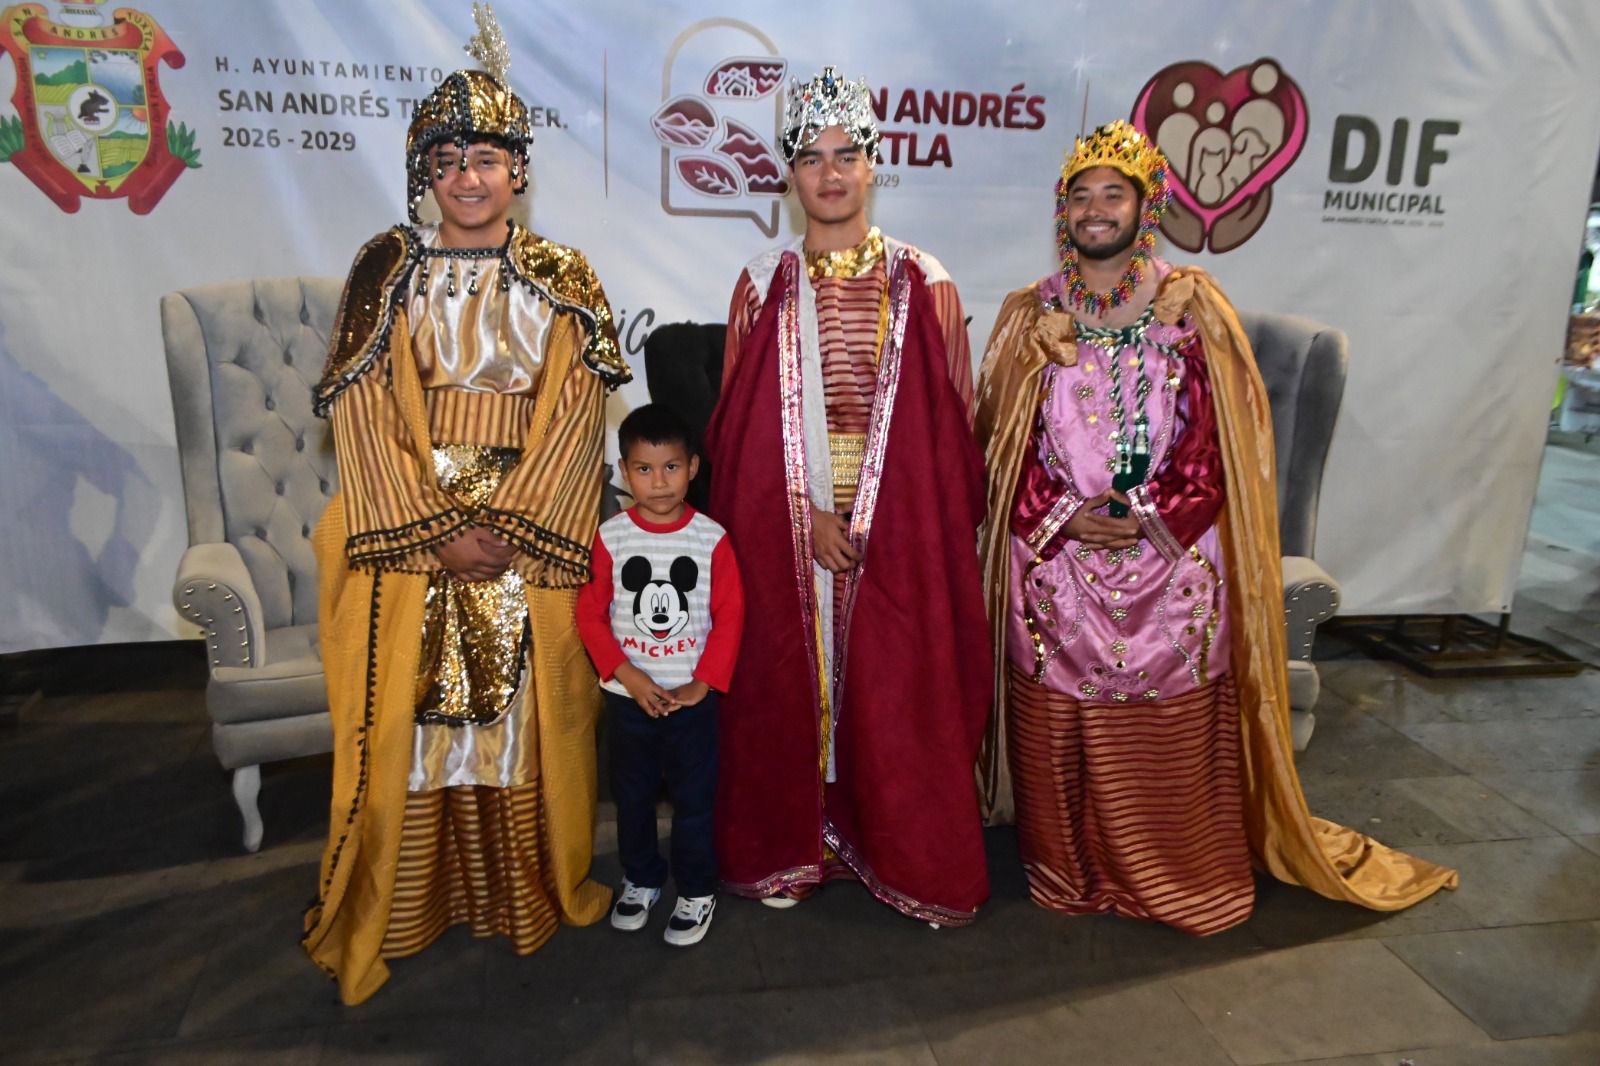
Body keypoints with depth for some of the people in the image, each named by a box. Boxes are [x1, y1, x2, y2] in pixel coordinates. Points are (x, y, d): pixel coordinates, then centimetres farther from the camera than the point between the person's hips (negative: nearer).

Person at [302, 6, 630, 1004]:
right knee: (410, 711, 4)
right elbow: (365, 408, -3)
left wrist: (511, 528, -12)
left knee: (527, 704, 6)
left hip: (532, 529, 0)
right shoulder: (389, 268, 3)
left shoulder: (563, 278, 4)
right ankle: (413, 898, 22)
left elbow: (577, 411, -3)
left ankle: (532, 887, 25)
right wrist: (437, 529, -12)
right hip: (408, 526, 0)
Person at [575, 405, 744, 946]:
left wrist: (701, 684, -12)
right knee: (632, 794, 18)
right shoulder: (610, 538, -8)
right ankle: (640, 879, 39)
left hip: (692, 695, -1)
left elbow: (729, 616, -7)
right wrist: (627, 675, -14)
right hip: (627, 695, 2)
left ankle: (697, 890, 29)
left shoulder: (711, 539, -10)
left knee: (694, 798, 10)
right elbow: (591, 613, -6)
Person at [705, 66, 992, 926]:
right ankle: (790, 850, 25)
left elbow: (951, 423, 2)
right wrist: (810, 518, -10)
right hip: (785, 530, 1)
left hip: (901, 529, 0)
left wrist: (876, 518, -8)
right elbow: (744, 426, 0)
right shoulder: (763, 284, 4)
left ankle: (906, 856, 23)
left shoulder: (922, 283, 3)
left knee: (899, 689, 5)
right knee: (788, 682, 7)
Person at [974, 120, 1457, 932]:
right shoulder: (1030, 317, 6)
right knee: (1061, 730, 8)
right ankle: (1068, 872, 27)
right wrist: (1062, 517, -9)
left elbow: (1216, 439, -1)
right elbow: (1005, 442, 3)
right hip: (1056, 564, 1)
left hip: (1168, 566, -1)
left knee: (1170, 735, 7)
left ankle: (1180, 877, 27)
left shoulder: (1192, 309, 2)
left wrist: (1152, 518, -11)